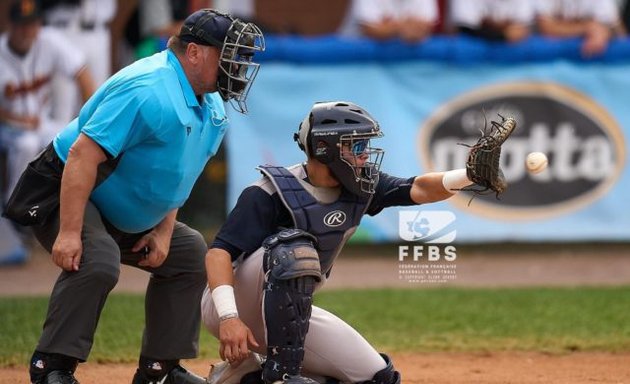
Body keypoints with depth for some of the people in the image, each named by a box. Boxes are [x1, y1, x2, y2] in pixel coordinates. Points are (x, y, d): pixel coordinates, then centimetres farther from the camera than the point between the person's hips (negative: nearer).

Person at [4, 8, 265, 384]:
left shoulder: (213, 108, 3)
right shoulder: (148, 91, -29)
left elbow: (172, 174, 16)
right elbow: (83, 155, -33)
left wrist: (164, 232, 2)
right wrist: (69, 232, -37)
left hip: (126, 218, 11)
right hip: (63, 196, -10)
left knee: (189, 253, 12)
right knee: (97, 263, -33)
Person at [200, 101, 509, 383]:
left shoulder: (358, 188, -2)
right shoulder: (270, 193, -23)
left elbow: (418, 190, -11)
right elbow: (219, 253, -27)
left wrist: (471, 174, -30)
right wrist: (229, 318, -40)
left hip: (289, 313, 8)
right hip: (228, 306, -8)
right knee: (296, 249, -34)